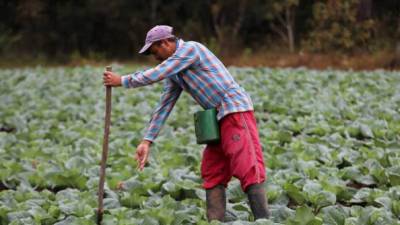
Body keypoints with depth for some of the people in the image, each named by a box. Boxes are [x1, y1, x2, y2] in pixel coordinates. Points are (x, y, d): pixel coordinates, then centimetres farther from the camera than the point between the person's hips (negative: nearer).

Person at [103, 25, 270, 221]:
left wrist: (122, 81, -5)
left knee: (247, 168, -15)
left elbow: (156, 74, -15)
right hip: (219, 118, 10)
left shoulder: (190, 49, -11)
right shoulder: (174, 71, 17)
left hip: (235, 110, -10)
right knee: (212, 173, 8)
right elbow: (164, 107, 17)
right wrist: (147, 141, 12)